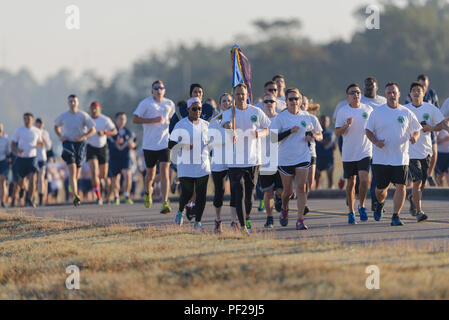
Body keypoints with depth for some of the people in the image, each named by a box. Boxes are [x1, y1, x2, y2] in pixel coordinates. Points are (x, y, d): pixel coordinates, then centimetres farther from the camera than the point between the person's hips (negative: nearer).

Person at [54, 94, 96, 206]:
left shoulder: (83, 116, -4)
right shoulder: (63, 116, 1)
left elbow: (93, 130, -2)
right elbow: (56, 127, 20)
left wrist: (83, 136, -18)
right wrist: (60, 136, 0)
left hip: (80, 143, 1)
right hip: (68, 143, -1)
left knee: (77, 173, 7)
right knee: (72, 170, -16)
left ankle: (72, 185, 43)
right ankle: (75, 196, -23)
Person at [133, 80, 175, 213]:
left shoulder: (169, 104, 8)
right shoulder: (146, 103, -3)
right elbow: (135, 119, -7)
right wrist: (153, 120, -17)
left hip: (164, 143, 1)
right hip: (149, 144, -1)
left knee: (164, 171, -14)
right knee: (150, 173, 10)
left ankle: (165, 203, -18)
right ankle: (148, 192, 43)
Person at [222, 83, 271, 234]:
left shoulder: (256, 112, 5)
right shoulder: (229, 113, -2)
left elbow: (268, 129, 13)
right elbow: (227, 124, -24)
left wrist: (260, 133, -10)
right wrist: (231, 130, -48)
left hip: (253, 159, 2)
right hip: (234, 160, -2)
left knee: (249, 193, 9)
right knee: (238, 193, -10)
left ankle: (247, 217, 36)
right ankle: (242, 225, -5)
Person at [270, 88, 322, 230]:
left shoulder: (307, 117, 3)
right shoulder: (280, 117, -5)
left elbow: (319, 133, 16)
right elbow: (273, 137, -11)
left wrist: (312, 136, -7)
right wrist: (290, 131, -19)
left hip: (303, 158, 1)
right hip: (285, 158, -1)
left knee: (301, 188, -12)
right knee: (288, 190, 10)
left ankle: (300, 220, -10)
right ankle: (284, 210, 41)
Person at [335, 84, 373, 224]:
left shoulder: (368, 109, 4)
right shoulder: (343, 111, 0)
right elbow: (337, 132, -2)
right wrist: (347, 125, -19)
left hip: (365, 152, 0)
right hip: (348, 153, 0)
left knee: (364, 179, -16)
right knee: (350, 183, 6)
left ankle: (361, 207, 2)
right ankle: (351, 212, 17)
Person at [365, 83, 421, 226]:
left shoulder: (407, 113, 5)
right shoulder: (377, 112, 2)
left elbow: (417, 130, 14)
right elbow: (368, 130, 7)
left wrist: (414, 137, -9)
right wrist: (375, 141, -12)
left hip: (401, 158, 1)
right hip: (381, 158, 0)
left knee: (401, 186, -10)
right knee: (381, 188, 6)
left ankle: (395, 216, -3)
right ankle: (380, 204, 40)